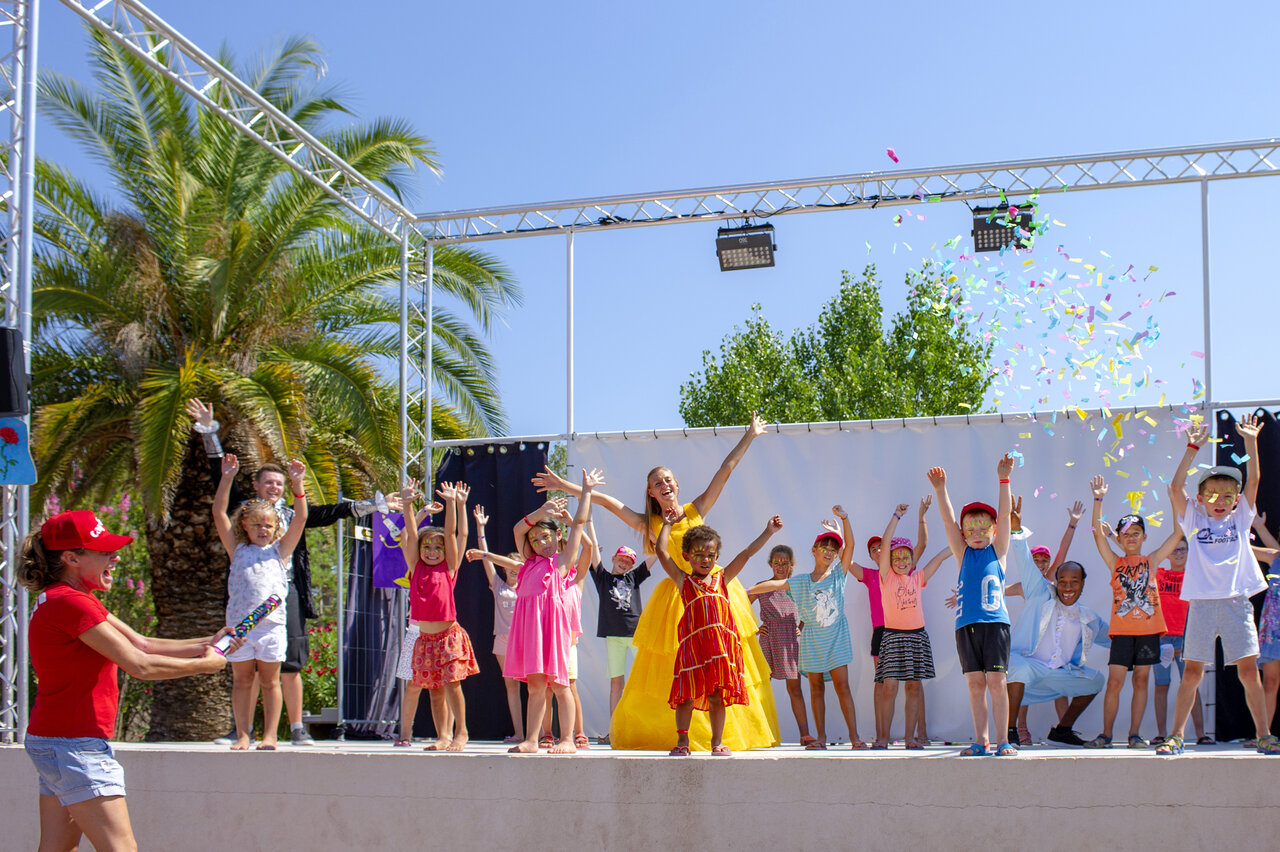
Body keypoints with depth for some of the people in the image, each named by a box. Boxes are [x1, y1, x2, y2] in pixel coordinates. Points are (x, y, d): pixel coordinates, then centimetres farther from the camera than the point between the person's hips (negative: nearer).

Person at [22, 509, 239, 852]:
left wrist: (204, 644, 2)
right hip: (75, 745, -10)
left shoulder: (69, 601, 16)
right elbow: (140, 665, -18)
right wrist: (203, 664, -6)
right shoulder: (70, 603, -18)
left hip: (53, 742, 10)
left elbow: (143, 644, 13)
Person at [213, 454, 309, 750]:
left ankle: (270, 735, 7)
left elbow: (300, 519, 6)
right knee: (242, 680, 5)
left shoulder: (278, 550, 13)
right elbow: (219, 514, 8)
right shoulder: (238, 551, 13)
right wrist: (227, 478, 2)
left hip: (272, 623, 0)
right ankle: (243, 734, 11)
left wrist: (297, 484, -1)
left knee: (270, 680, 3)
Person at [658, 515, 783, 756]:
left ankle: (717, 743, 14)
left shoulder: (722, 577, 19)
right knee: (687, 695, -2)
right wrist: (667, 524, 17)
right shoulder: (683, 580, 12)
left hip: (721, 642, 2)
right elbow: (662, 551, 8)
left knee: (717, 696, 5)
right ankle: (682, 742, 8)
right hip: (692, 642, -2)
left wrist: (768, 532, 20)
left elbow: (746, 554, 20)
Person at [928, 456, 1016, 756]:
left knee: (996, 682, -4)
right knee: (975, 684, 4)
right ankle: (981, 740, 8)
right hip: (966, 624, 2)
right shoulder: (963, 554, 14)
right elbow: (948, 520, 6)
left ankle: (1003, 741, 1)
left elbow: (1004, 514, 1)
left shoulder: (997, 551, 10)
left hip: (995, 622, -2)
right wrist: (940, 489, -5)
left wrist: (1004, 480, -7)